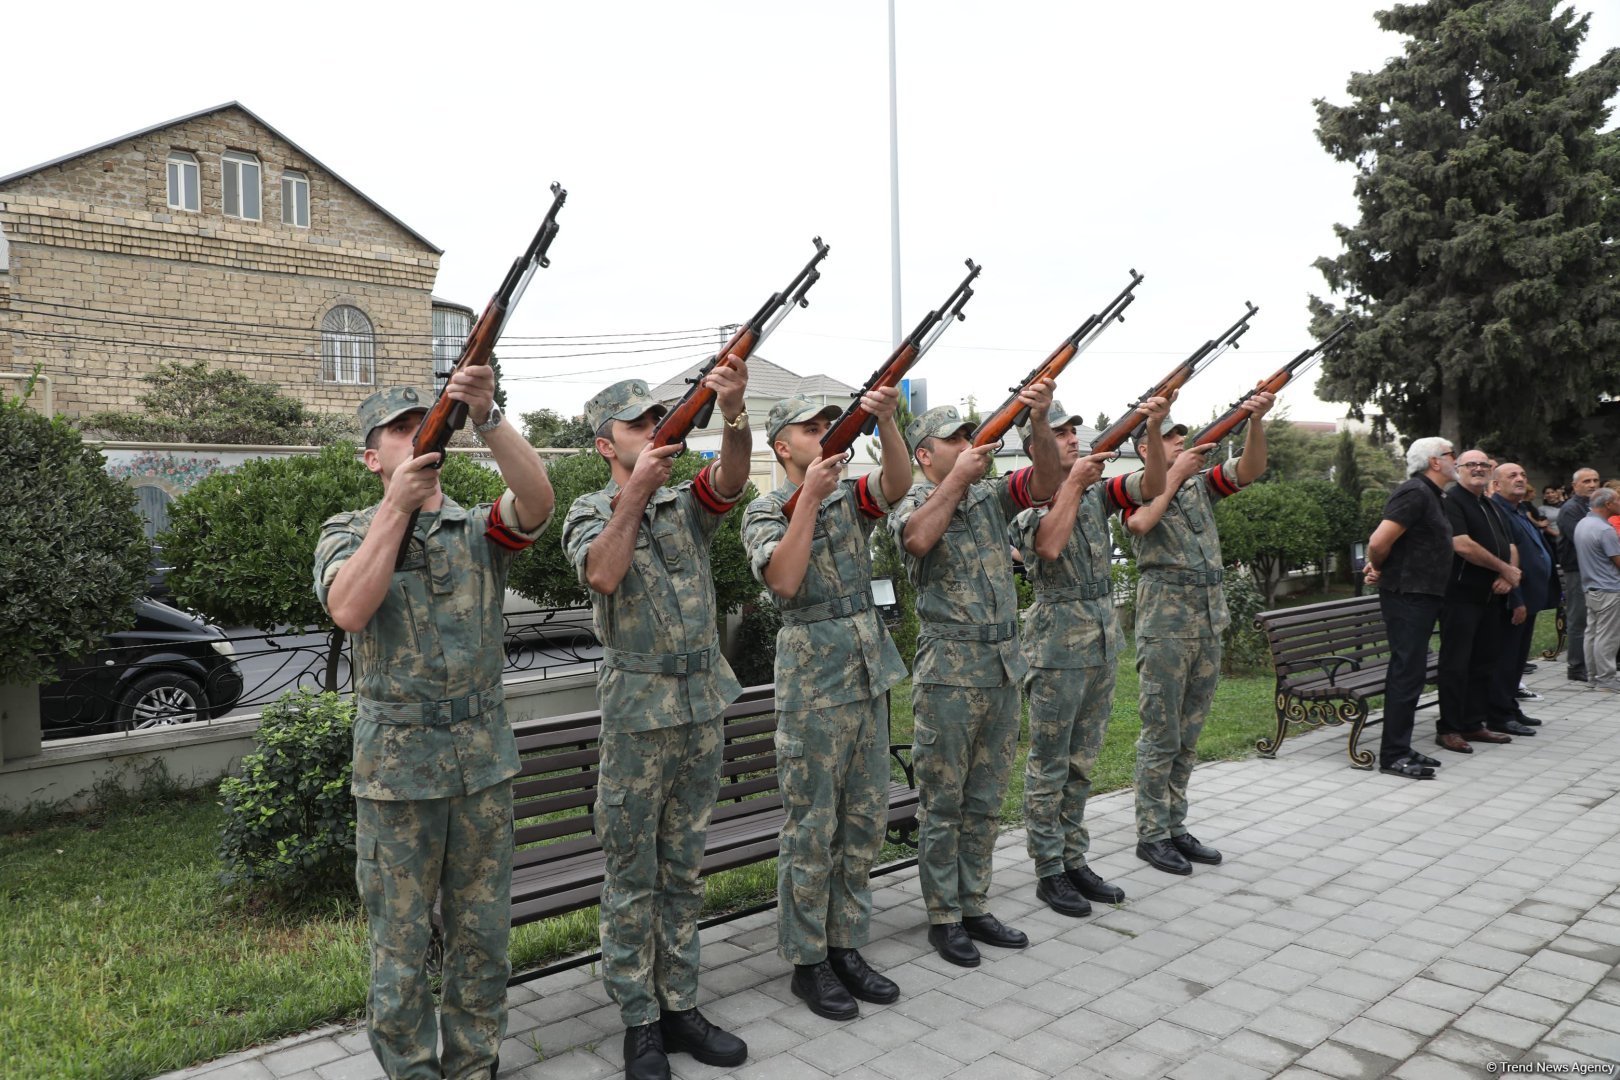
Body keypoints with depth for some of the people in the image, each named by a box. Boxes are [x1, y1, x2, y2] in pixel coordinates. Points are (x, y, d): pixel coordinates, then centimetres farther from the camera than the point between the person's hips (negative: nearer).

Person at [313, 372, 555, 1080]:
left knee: (482, 933, 14)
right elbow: (350, 611, -19)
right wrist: (398, 506, -22)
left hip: (484, 761, 2)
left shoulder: (481, 529, 4)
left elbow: (538, 502, -19)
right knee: (400, 941, 10)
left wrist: (487, 418, -32)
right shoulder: (348, 534, 1)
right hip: (397, 765, -2)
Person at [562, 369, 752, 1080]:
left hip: (705, 704, 4)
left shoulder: (688, 502, 8)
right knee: (632, 875, 5)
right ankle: (639, 1023, 18)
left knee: (684, 870, 13)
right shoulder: (589, 513, 0)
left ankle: (680, 1007, 24)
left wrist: (733, 410, -31)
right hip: (638, 710, -4)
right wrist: (637, 490, -26)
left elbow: (732, 477, -13)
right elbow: (604, 575, -21)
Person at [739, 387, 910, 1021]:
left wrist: (884, 422, -26)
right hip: (813, 683, -6)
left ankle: (846, 945, 25)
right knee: (812, 829, 2)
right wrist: (809, 498, -22)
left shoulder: (850, 496, 10)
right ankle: (807, 961, 15)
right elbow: (785, 580, -21)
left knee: (864, 823, 11)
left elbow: (898, 483, -11)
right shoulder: (765, 512, -3)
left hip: (871, 675, 6)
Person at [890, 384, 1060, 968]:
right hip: (949, 673, -5)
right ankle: (944, 916, 16)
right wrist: (957, 478, -25)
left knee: (985, 801, 14)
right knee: (942, 804, 4)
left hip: (1004, 669, 6)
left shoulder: (990, 495, 10)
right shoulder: (912, 502, -5)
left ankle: (975, 907, 26)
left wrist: (1038, 422, -18)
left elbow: (1046, 482, -5)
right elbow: (918, 539, -28)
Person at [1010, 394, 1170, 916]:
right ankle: (1049, 871, 13)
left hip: (1104, 635, 6)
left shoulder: (1097, 490, 10)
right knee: (1049, 764, 3)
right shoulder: (1028, 498, -7)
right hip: (1058, 638, -6)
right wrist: (1072, 483, -19)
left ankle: (1075, 860, 24)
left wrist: (1153, 430, -16)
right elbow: (1049, 545, -24)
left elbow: (1152, 487, -3)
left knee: (1082, 761, 14)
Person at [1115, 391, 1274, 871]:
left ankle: (1174, 826, 23)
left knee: (1188, 737, 13)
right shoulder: (1135, 487, -3)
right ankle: (1151, 835, 9)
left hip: (1211, 620, 6)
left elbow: (1250, 469, -1)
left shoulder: (1201, 481, 13)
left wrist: (1256, 421, -16)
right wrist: (1174, 474, -19)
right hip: (1165, 623, -6)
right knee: (1160, 736, 0)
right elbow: (1141, 523, -24)